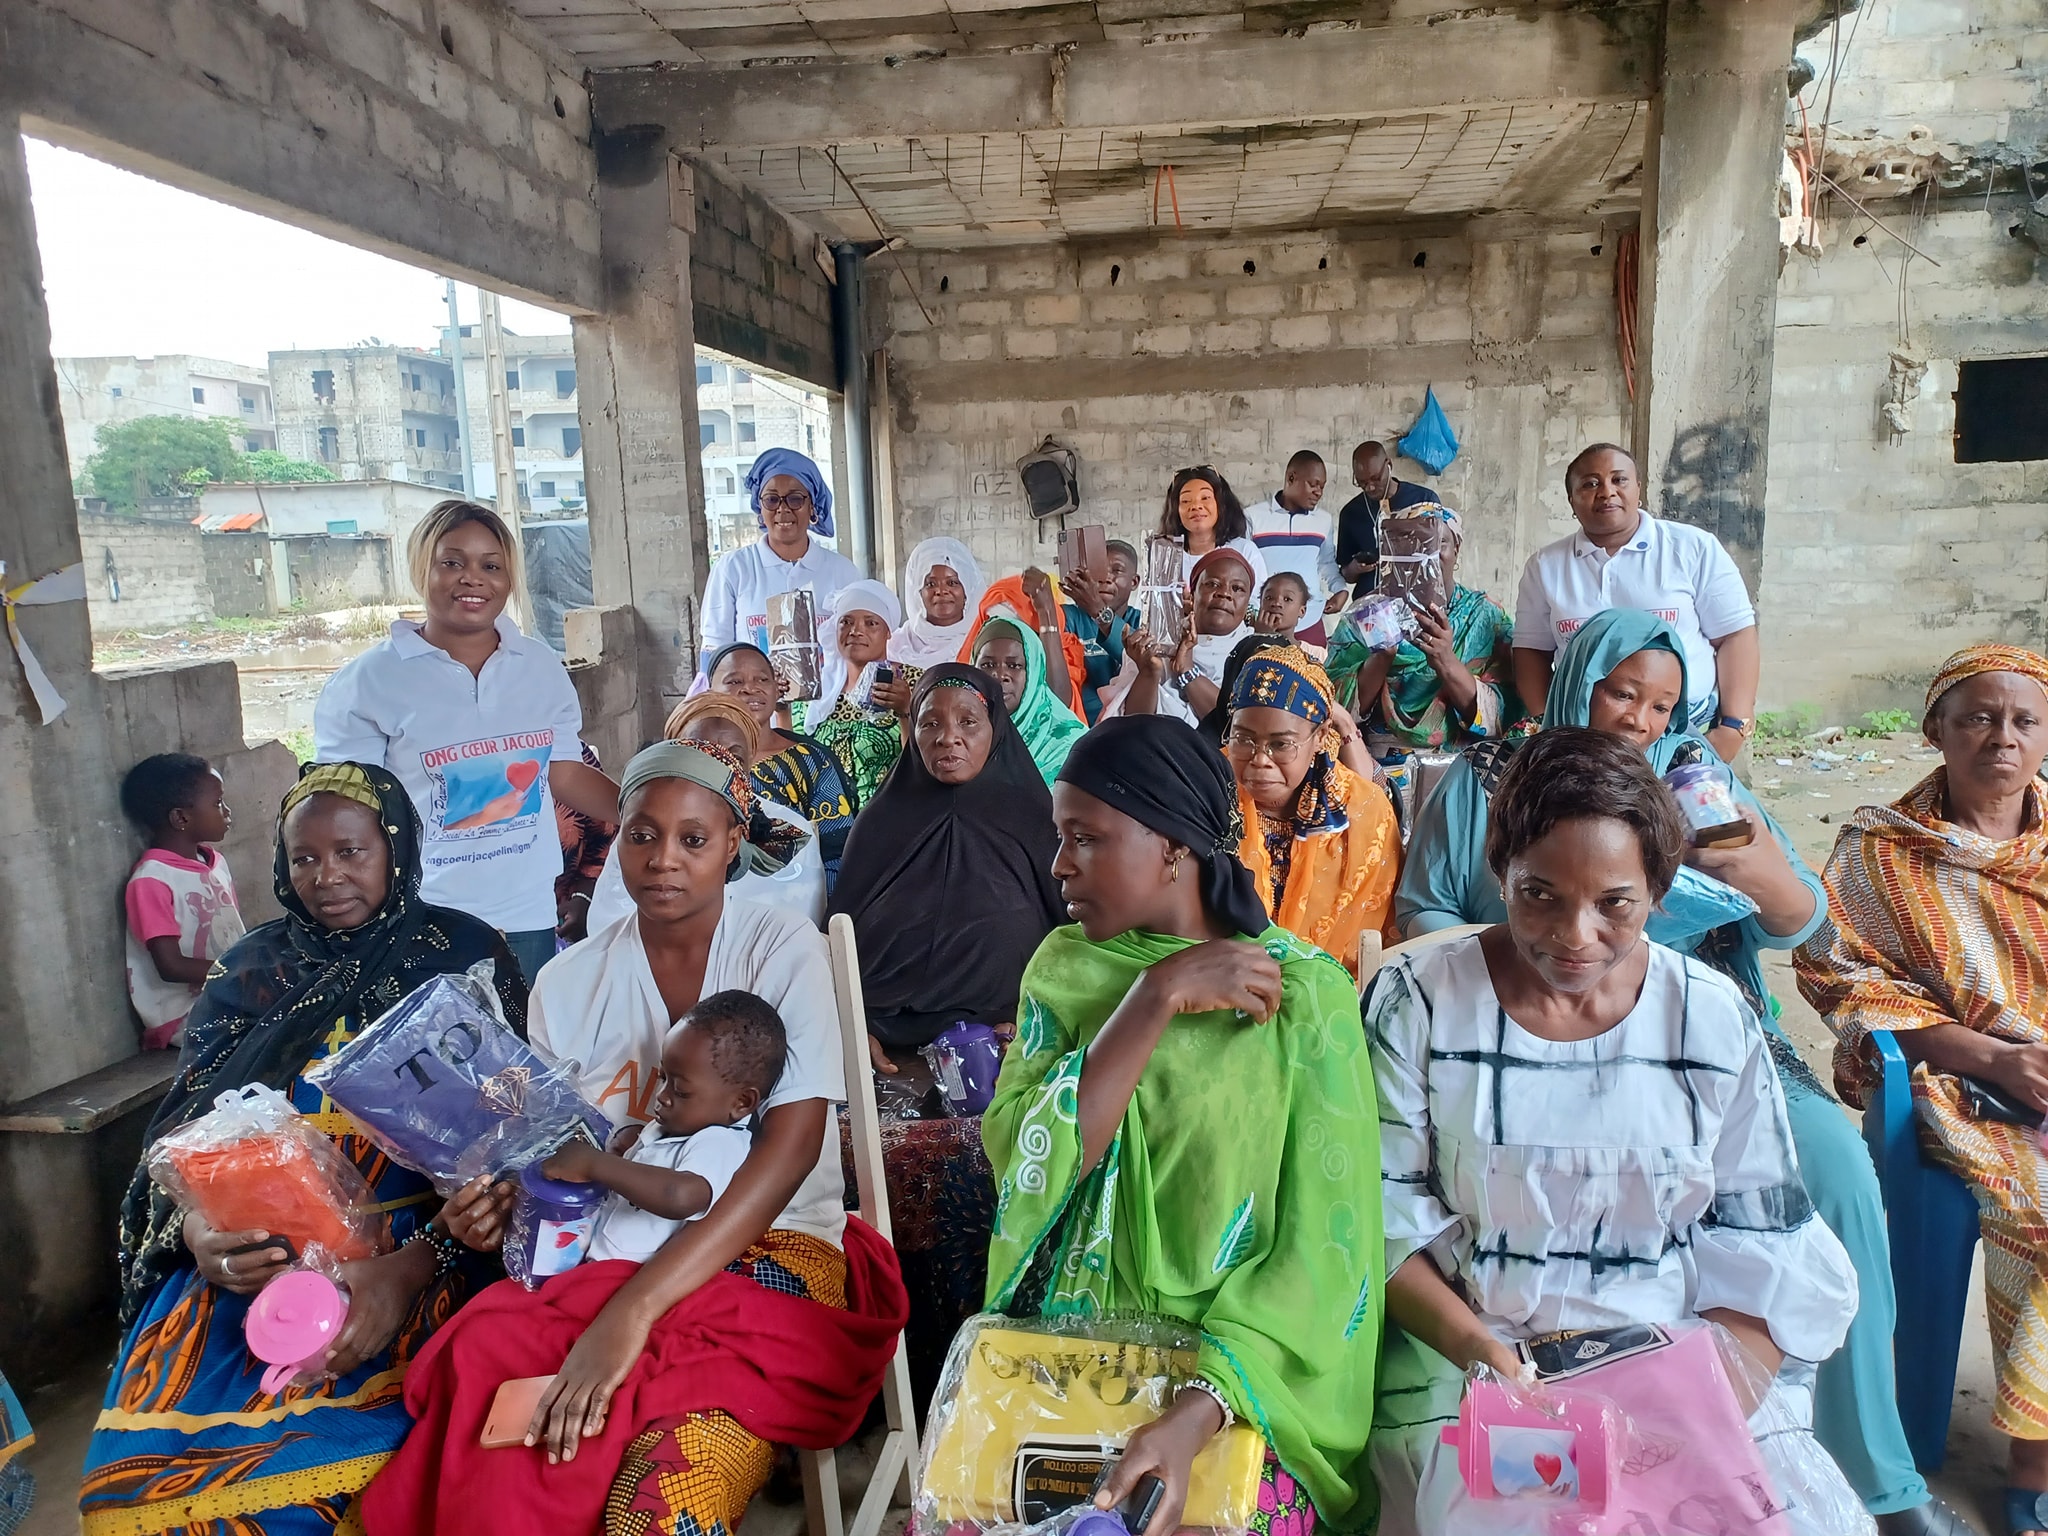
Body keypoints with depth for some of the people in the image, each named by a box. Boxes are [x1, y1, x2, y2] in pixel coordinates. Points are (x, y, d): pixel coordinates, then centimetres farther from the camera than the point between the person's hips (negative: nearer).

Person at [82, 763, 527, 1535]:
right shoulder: (249, 972, 12)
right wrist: (199, 1234, -16)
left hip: (415, 1257, -3)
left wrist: (411, 1269, -19)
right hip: (248, 1259, 3)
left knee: (334, 1464, -29)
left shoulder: (463, 956, 3)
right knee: (135, 1471, -21)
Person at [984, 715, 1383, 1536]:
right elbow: (1027, 1165, -13)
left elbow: (1324, 1248, -15)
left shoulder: (1305, 991, -11)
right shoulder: (1064, 966, 0)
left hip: (1239, 1370, -2)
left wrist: (1194, 1413, -26)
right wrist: (1157, 997, -20)